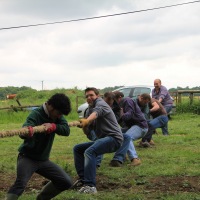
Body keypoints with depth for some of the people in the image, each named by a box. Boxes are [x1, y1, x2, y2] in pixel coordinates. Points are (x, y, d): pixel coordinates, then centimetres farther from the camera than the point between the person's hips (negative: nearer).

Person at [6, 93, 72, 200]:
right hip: (28, 157, -7)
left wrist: (53, 126, -33)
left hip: (43, 159, 7)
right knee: (20, 183, -30)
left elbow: (66, 130, -13)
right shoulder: (36, 114, -20)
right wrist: (28, 131, -63)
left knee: (66, 182, 6)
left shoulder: (57, 116, 1)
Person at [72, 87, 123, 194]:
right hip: (103, 139, 10)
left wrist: (87, 120, -52)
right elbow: (87, 132, 19)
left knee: (89, 151, -32)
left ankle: (90, 186, -40)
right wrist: (84, 125, -4)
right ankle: (83, 178, 7)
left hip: (114, 138, -10)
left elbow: (96, 112, -31)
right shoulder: (91, 109, 23)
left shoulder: (100, 104, -4)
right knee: (77, 148, 13)